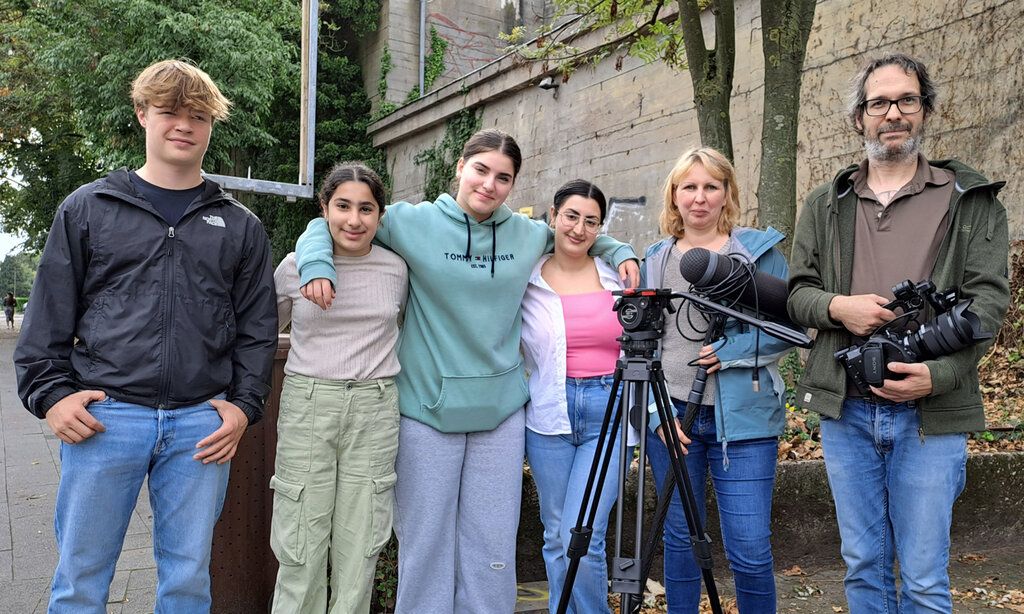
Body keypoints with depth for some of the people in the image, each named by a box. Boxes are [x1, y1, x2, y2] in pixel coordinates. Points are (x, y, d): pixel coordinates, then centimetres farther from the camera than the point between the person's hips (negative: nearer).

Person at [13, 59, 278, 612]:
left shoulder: (240, 226, 10)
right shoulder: (87, 208, 8)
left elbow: (257, 329, 10)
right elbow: (48, 316, 8)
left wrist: (245, 405, 0)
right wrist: (51, 393, -2)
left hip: (201, 423, 1)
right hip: (103, 417, 0)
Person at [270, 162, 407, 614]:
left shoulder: (396, 269, 4)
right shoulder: (295, 266, 0)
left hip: (375, 408, 1)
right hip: (307, 403, -1)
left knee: (359, 543, 7)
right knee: (301, 541, 3)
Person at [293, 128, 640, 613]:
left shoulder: (531, 234, 7)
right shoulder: (413, 222, -2)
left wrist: (618, 251, 10)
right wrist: (317, 262, -14)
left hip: (501, 410, 3)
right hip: (427, 408, -2)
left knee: (493, 545, 8)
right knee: (426, 541, 6)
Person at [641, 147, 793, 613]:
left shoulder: (761, 250, 2)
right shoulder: (655, 260, 10)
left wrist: (729, 351, -17)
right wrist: (657, 412, -4)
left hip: (742, 416, -3)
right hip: (671, 416, 3)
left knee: (750, 551, -3)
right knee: (680, 539, 12)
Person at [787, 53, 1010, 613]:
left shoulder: (970, 199, 4)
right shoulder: (825, 205, 11)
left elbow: (988, 298, -5)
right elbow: (797, 294, 10)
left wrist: (938, 373, -20)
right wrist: (837, 307, -13)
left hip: (931, 414, -2)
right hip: (844, 410, 3)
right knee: (862, 567, 14)